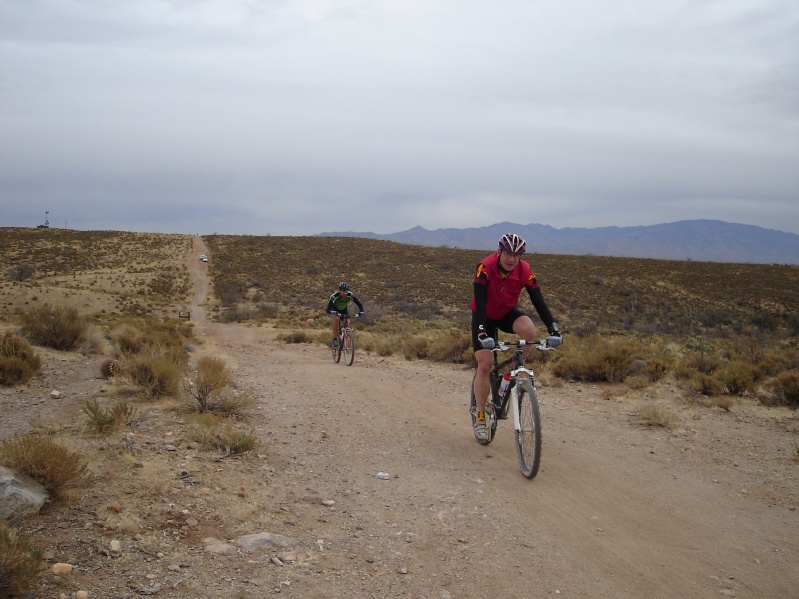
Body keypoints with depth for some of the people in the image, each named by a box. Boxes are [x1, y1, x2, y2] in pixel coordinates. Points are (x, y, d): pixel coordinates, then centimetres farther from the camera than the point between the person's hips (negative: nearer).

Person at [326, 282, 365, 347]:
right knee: (336, 318, -32)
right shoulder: (334, 296, -38)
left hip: (343, 309, 3)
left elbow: (359, 304, -27)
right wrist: (332, 312, -64)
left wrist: (361, 312, -47)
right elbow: (328, 309, -42)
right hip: (335, 309, -3)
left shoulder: (350, 295, -31)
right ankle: (335, 339, -24)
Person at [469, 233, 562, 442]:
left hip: (507, 313, 2)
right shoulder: (485, 267, -30)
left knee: (528, 330, -32)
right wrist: (482, 333, -50)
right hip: (484, 316, -2)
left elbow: (538, 301, -24)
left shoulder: (524, 271, -21)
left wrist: (554, 329, -36)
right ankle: (480, 418, 2)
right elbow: (479, 303, -38)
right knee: (485, 365, -12)